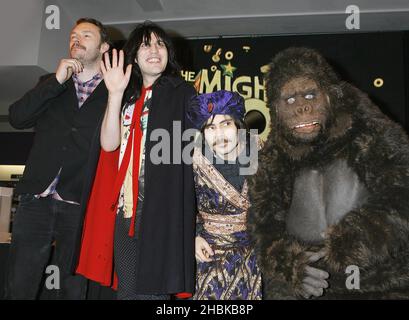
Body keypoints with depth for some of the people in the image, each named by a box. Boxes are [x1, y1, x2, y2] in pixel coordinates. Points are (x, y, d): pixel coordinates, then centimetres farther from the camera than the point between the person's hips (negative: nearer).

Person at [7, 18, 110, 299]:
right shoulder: (51, 84, 17)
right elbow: (17, 117, 1)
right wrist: (57, 81, -4)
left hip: (82, 205, -3)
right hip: (37, 199, 3)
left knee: (74, 289, 7)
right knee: (19, 288, 8)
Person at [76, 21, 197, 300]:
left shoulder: (182, 94, 3)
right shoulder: (128, 97, 16)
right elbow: (109, 143, 2)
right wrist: (116, 94, -8)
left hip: (161, 210, -5)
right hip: (124, 208, 5)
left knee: (149, 290, -1)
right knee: (125, 289, 13)